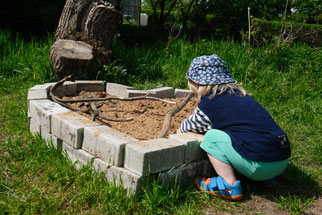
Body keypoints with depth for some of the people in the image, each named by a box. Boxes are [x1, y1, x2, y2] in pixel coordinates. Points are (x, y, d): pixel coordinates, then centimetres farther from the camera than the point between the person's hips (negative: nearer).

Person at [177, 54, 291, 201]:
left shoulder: (209, 101, -4)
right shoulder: (240, 94, 19)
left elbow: (193, 125, 15)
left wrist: (180, 130, 36)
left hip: (261, 164, -8)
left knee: (211, 136, -2)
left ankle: (229, 185, 0)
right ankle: (265, 178, 23)